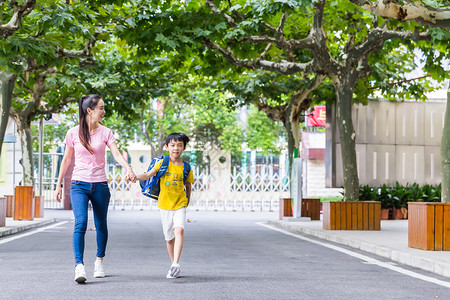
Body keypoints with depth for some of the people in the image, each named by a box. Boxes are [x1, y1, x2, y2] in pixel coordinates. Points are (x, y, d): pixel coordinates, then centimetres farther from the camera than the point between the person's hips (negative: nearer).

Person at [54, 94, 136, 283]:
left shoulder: (105, 133, 1)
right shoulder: (73, 133, 0)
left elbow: (117, 155, -10)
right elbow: (66, 160, 9)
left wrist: (128, 169, -29)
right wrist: (58, 184, 11)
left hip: (100, 185, 2)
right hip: (79, 184, -2)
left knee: (101, 225, 10)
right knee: (80, 222, -19)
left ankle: (99, 261, 30)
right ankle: (79, 266, -23)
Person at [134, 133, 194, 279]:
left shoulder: (186, 167, 0)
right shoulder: (163, 163, -3)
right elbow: (148, 174, -14)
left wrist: (187, 200, 18)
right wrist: (136, 176, -31)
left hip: (180, 205, -1)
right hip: (165, 205, 1)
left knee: (179, 230, -23)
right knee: (169, 237, 9)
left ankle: (176, 264, -27)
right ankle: (174, 266, 24)